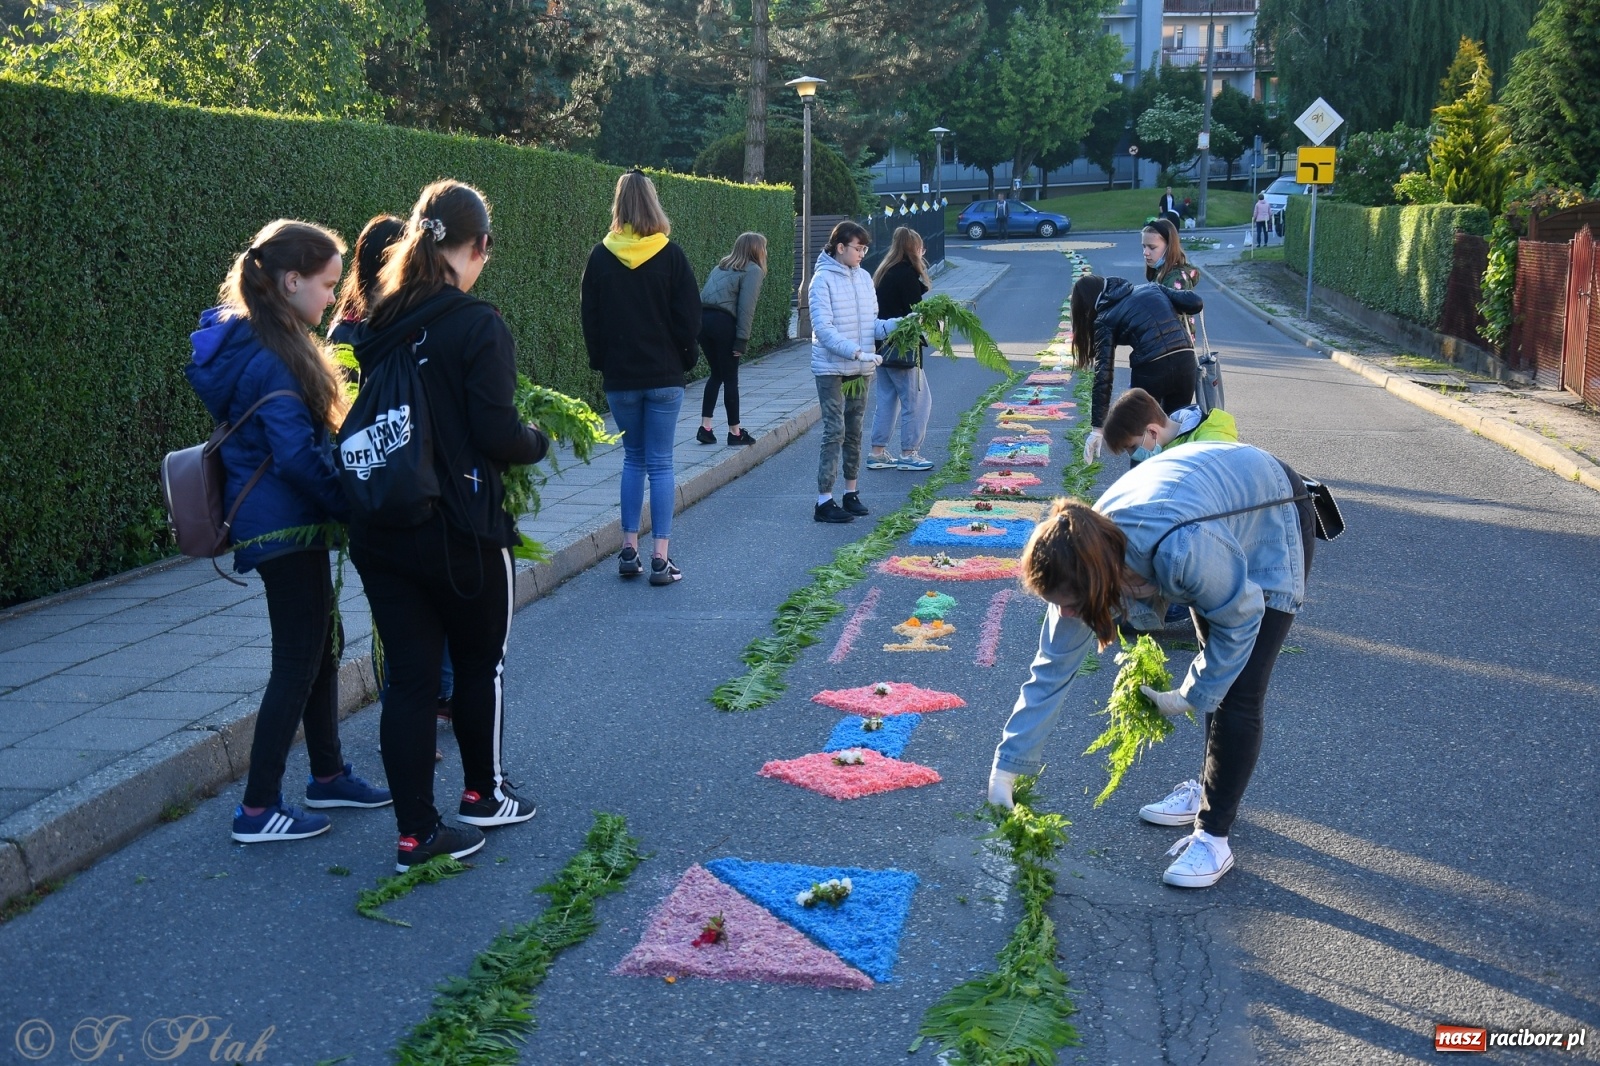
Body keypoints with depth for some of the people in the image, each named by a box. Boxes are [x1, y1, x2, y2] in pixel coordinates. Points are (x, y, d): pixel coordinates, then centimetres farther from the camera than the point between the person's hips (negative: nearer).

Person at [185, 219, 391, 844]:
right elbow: (298, 456, -25)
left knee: (322, 645, 19)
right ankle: (258, 809, 8)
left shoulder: (259, 341, 10)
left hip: (286, 519, 10)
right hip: (285, 526, -10)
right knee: (298, 662, -1)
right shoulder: (272, 359, -22)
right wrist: (356, 507, -16)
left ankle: (328, 776, 33)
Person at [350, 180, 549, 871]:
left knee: (409, 676, 8)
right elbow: (496, 433, -19)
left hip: (379, 532, 5)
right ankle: (482, 795, 34)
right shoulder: (478, 326, -15)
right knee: (480, 664, 17)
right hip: (461, 531, -5)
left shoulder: (378, 326, 4)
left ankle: (416, 831, 12)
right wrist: (540, 440, 3)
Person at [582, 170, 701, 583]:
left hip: (620, 377, 2)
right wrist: (686, 359, 10)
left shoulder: (601, 257, -2)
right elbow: (690, 317, -4)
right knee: (660, 463, 1)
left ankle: (629, 550, 13)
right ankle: (660, 558, -2)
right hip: (664, 375, -2)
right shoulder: (671, 255, -6)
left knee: (633, 459, 15)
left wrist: (600, 362, 14)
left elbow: (590, 318, 3)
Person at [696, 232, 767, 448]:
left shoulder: (721, 267, 23)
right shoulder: (753, 270, 1)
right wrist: (742, 340, -10)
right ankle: (735, 432, 11)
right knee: (730, 378, 4)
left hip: (702, 319, 7)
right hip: (723, 322, -7)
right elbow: (746, 308, -9)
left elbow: (707, 294, 16)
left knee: (716, 374, 17)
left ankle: (705, 427, 12)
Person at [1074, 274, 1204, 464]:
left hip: (1151, 369, -4)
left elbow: (1104, 375, -3)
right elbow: (1196, 303, 11)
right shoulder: (1149, 288, 18)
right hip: (1186, 362, 5)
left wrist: (1097, 427, -5)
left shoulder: (1105, 319, 6)